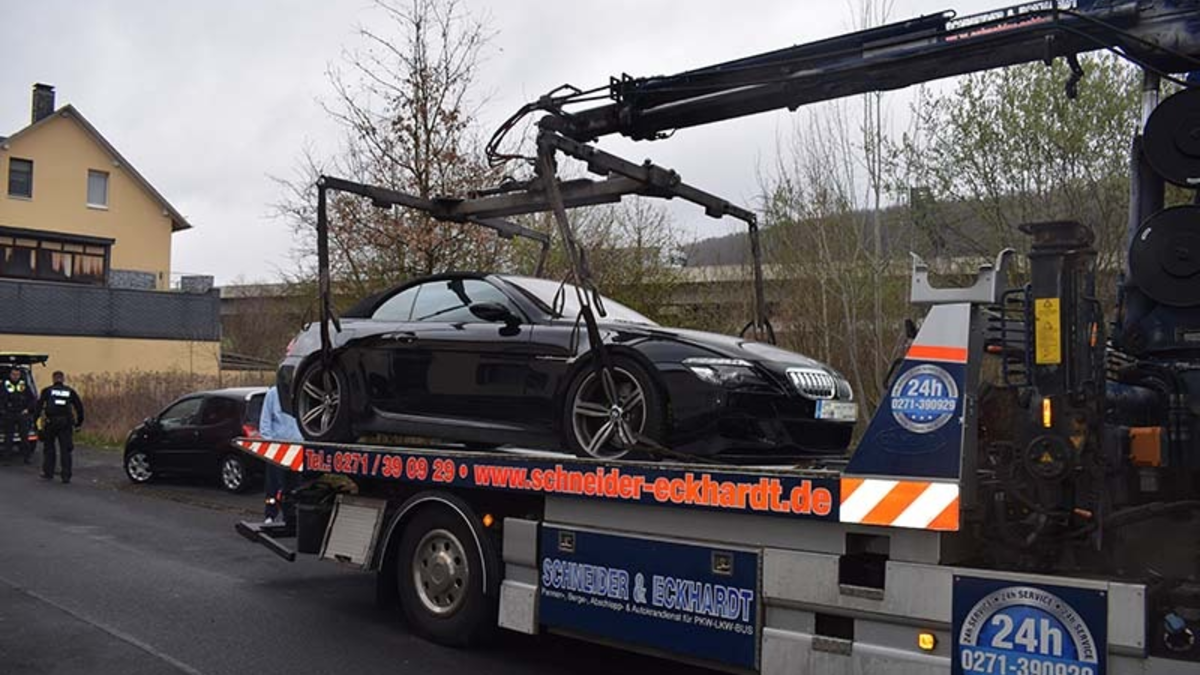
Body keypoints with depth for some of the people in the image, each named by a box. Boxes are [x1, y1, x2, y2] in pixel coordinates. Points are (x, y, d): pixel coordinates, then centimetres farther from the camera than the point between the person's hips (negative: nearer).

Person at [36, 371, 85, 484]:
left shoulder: (47, 391, 5)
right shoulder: (70, 392, 9)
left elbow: (39, 405, -4)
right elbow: (79, 407, 9)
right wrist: (79, 422, 16)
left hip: (50, 422, -1)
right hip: (66, 423, 1)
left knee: (49, 448, 16)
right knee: (65, 450, 4)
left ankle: (48, 473, 23)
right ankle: (66, 476, -1)